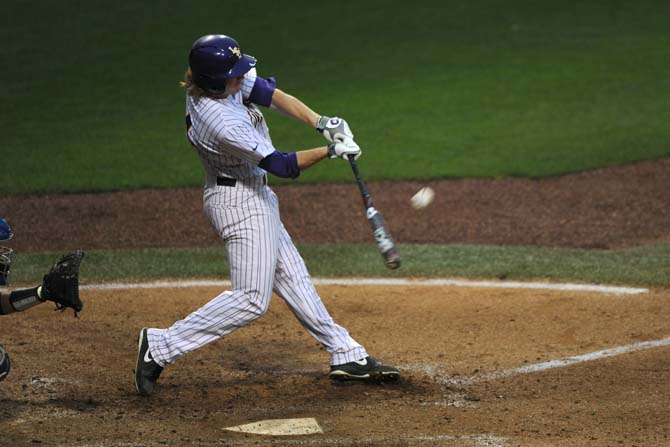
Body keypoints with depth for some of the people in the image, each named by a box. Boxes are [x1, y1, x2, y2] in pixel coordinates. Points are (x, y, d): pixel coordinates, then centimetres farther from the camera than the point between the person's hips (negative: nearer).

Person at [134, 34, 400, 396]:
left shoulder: (208, 83, -8)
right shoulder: (223, 125, -32)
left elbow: (271, 94, -5)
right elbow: (282, 165, -24)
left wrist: (322, 123, -15)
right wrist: (331, 151, -19)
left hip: (253, 198, 10)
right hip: (241, 201, -10)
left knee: (292, 277, 14)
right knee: (252, 298, -9)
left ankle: (346, 355, 23)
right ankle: (161, 346, -8)